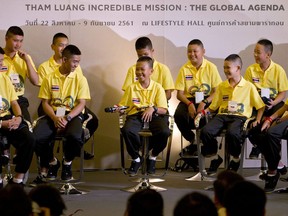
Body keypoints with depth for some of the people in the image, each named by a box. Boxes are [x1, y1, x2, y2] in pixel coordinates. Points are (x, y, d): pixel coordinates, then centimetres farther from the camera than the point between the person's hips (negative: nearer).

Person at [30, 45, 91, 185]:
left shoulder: (80, 79, 4)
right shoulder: (49, 78, 6)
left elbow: (81, 104, -2)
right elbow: (45, 102, 4)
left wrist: (66, 118, -18)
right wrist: (55, 118, -15)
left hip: (73, 114, -1)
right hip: (53, 115, 1)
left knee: (75, 136, -36)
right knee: (36, 137, -28)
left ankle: (67, 162, 0)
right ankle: (51, 162, 5)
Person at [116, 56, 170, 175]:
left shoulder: (157, 87, 8)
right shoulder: (131, 88, 14)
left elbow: (163, 110, 1)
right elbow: (122, 106, 15)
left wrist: (153, 109, -18)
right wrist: (118, 109, -8)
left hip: (153, 116, -1)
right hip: (135, 116, 1)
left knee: (164, 132, -33)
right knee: (126, 130, -35)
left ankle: (153, 157, 0)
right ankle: (136, 159, -7)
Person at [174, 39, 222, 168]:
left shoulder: (211, 67, -1)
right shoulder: (184, 69, 4)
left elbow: (217, 91, -4)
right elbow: (180, 93, 2)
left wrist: (204, 103, -21)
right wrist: (189, 104, -18)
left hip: (207, 99, -2)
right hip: (189, 100, 2)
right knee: (178, 115, -30)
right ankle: (192, 140, 1)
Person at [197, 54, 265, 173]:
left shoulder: (249, 87, 9)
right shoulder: (221, 86, 20)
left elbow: (261, 106, 10)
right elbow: (213, 107, 21)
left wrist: (257, 120, -7)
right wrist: (202, 113, 3)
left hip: (240, 117, -3)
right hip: (222, 115, 4)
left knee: (232, 133, -39)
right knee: (205, 132, -28)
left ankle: (236, 158, -8)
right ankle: (213, 156, -1)